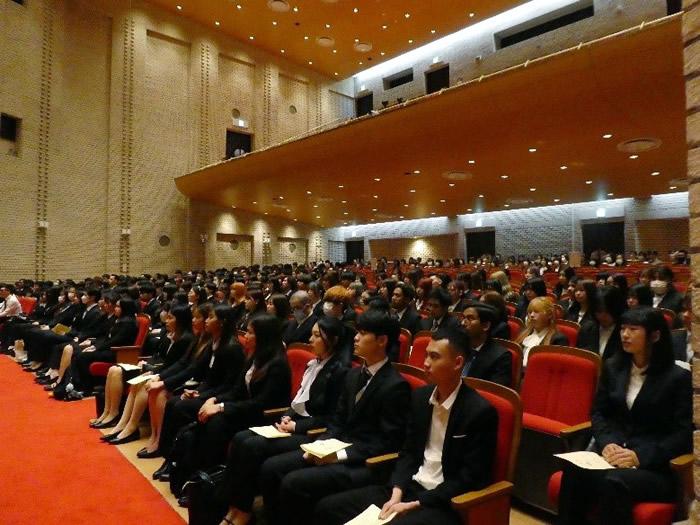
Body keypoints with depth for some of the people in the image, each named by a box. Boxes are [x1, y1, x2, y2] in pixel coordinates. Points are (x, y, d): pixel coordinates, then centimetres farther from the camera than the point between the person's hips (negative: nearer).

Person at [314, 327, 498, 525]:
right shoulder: (420, 396, 5)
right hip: (410, 487, 6)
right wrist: (396, 494, -7)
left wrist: (414, 505, -16)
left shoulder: (481, 412, -15)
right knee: (328, 507, -4)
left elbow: (469, 480, -14)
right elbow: (408, 452, 9)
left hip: (444, 503, -6)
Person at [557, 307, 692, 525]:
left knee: (613, 482, -36)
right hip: (612, 453, 4)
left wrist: (641, 456, -18)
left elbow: (685, 433, -6)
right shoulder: (612, 367, 13)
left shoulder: (678, 377, -1)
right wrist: (607, 442, -8)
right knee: (573, 471, -31)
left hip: (655, 465, -3)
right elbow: (598, 412, 14)